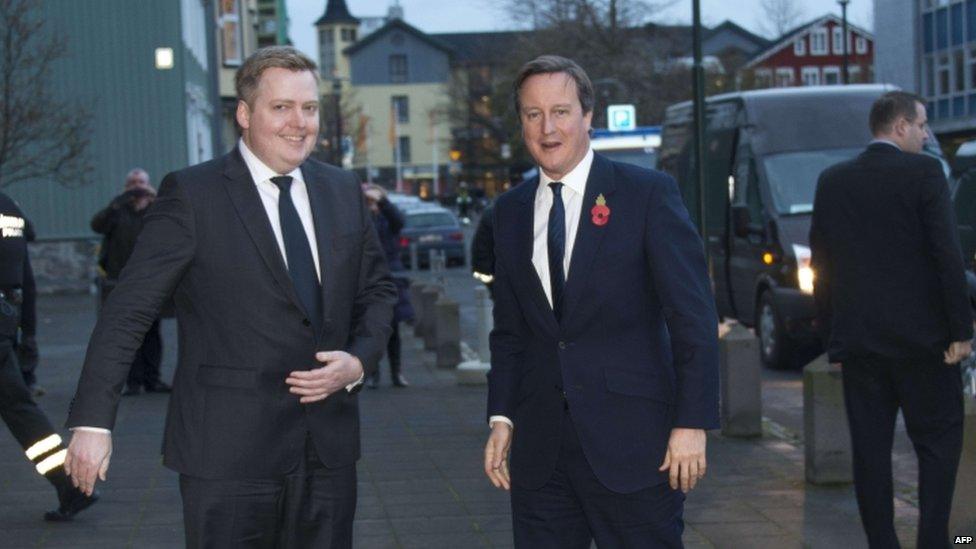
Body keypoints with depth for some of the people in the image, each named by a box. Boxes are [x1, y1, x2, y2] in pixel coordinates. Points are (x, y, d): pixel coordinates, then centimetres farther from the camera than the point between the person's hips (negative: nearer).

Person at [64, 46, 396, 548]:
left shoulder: (343, 191, 9)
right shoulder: (191, 194, -6)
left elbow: (377, 290, 18)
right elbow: (128, 310, -9)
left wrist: (359, 361, -2)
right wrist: (92, 421, -14)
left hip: (328, 447, 5)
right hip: (227, 449, -5)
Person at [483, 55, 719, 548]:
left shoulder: (649, 193, -4)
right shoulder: (510, 211, 11)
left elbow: (694, 316, -7)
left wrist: (692, 423, -12)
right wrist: (501, 418, 7)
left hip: (631, 442, -4)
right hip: (540, 448, 4)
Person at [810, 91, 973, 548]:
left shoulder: (832, 181, 8)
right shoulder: (924, 172, -7)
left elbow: (821, 265, 10)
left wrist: (832, 338, 15)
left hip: (857, 339, 4)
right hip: (921, 336, -4)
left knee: (870, 450, 7)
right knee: (938, 441, 7)